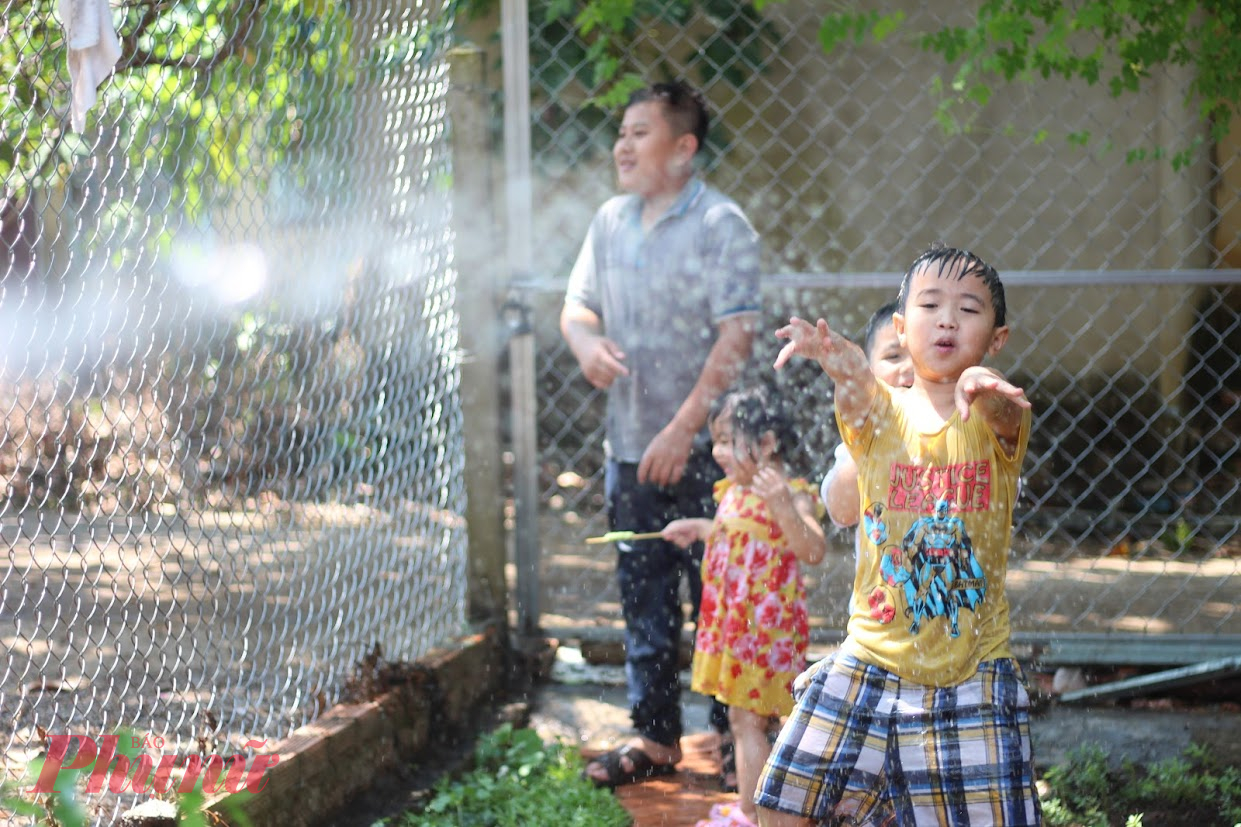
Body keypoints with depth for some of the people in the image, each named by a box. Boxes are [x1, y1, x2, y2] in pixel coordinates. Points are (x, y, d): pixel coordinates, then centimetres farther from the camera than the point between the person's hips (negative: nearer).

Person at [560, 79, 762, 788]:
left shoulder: (720, 225, -11)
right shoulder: (612, 221, 10)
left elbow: (737, 336, -17)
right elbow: (578, 303, 19)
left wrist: (685, 427, -21)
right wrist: (586, 340, -7)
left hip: (703, 449, -6)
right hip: (630, 444, 6)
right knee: (644, 599, 13)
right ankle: (655, 736, 23)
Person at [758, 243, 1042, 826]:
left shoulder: (995, 421, -4)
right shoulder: (879, 413, 0)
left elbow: (1005, 414, -28)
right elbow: (855, 381, -24)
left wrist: (983, 386, -53)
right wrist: (827, 351, -48)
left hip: (971, 676, -2)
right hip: (871, 664, 2)